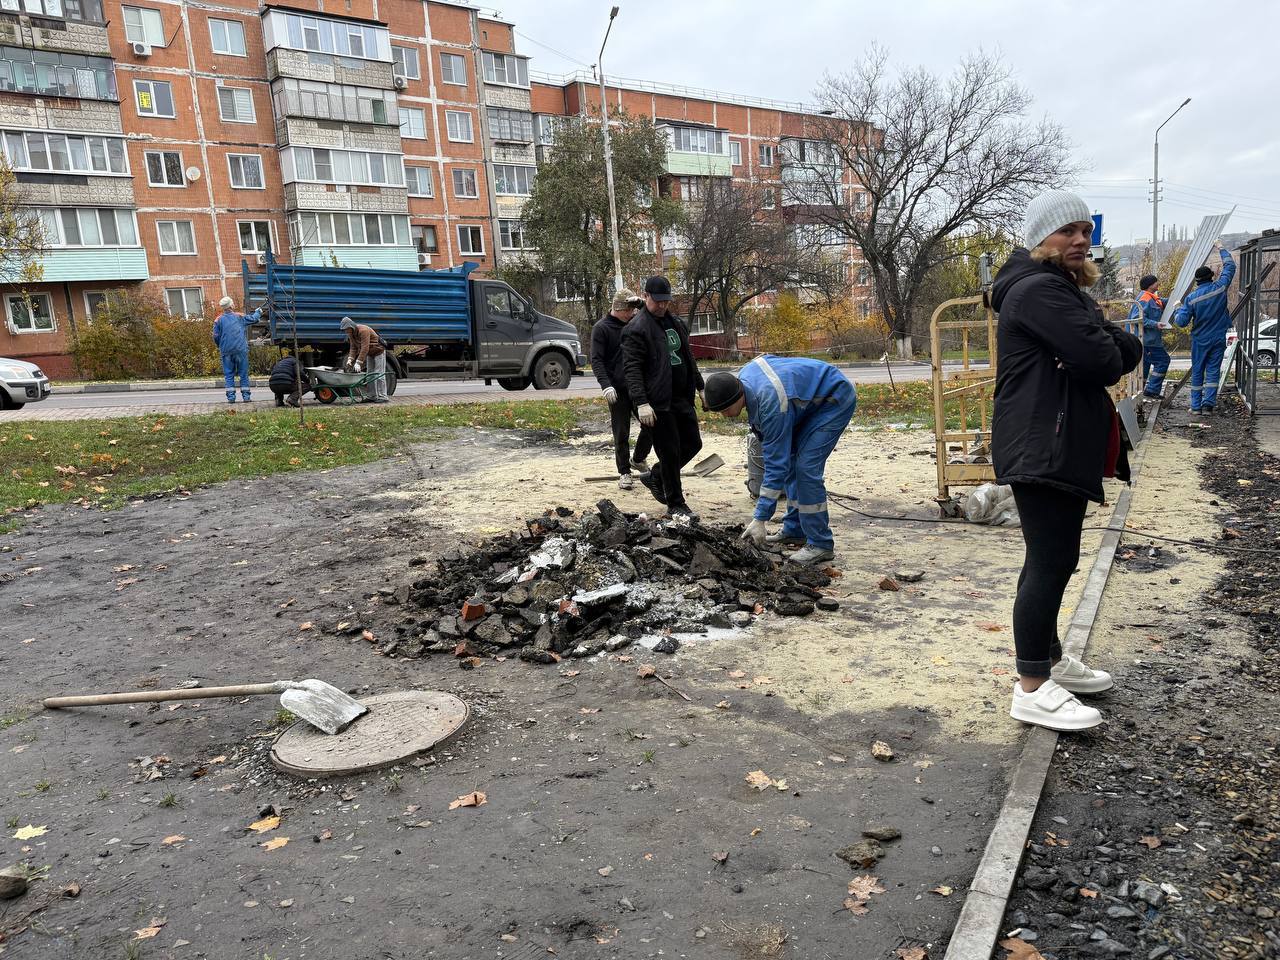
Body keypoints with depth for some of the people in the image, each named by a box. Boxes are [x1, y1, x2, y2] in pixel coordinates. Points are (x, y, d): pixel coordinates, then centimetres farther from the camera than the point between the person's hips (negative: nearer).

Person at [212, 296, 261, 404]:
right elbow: (253, 319, 15)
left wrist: (220, 347, 19)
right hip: (241, 350, -1)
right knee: (243, 374, 4)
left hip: (226, 351, 1)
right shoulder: (240, 317, 2)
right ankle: (246, 396, 3)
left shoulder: (218, 320, 3)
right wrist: (258, 312, 36)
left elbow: (216, 337, 1)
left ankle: (231, 397, 1)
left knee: (228, 374, 5)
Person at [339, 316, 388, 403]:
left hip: (378, 352, -9)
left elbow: (365, 349, -35)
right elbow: (353, 348, -3)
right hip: (370, 354, 9)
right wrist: (350, 360, -19)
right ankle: (371, 396, 12)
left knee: (379, 374, -12)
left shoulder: (363, 331, -31)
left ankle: (382, 397, -11)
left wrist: (358, 363, -37)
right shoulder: (351, 334, -2)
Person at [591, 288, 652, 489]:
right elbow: (596, 360, -10)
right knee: (621, 434, 2)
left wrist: (642, 303, -8)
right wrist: (606, 384, -23)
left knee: (650, 425, 6)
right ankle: (624, 473, 15)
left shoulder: (635, 322, 9)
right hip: (617, 390, -4)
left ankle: (638, 460, 29)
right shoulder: (601, 328, -5)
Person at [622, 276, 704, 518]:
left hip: (682, 398, 8)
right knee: (670, 452, -1)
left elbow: (688, 357, 25)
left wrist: (700, 386, 25)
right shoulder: (636, 328, -11)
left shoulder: (674, 321, 15)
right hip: (657, 403, -8)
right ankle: (675, 504, 14)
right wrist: (641, 403, -26)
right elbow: (632, 369, -18)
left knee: (693, 443, 14)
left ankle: (654, 477, 32)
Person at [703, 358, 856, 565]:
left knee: (806, 466, -18)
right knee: (790, 458, 7)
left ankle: (821, 545, -11)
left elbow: (776, 465, -32)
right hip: (810, 397, 10)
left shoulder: (772, 404, -35)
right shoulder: (744, 375, -12)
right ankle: (795, 530, 15)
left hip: (835, 399, -10)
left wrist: (760, 519, -28)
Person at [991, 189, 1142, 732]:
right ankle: (1032, 690, -4)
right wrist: (1112, 353, 0)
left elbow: (1129, 350, 13)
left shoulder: (1065, 290, 20)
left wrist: (1110, 351, -8)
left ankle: (1050, 659, 31)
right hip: (1042, 450, -11)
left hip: (1065, 447, 11)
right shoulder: (1039, 289, -14)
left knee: (1054, 560, 18)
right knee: (1049, 563, -10)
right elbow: (1099, 359, -23)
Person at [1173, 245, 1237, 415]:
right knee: (1213, 371, 2)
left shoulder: (1191, 298, -11)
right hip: (1219, 339, 1)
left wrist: (1178, 309, 9)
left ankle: (1196, 406, 8)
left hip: (1200, 340, -1)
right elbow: (1230, 266, 9)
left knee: (1197, 372, 7)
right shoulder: (1220, 287, -7)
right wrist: (1221, 249, 21)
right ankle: (1208, 404, -6)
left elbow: (1181, 321, -11)